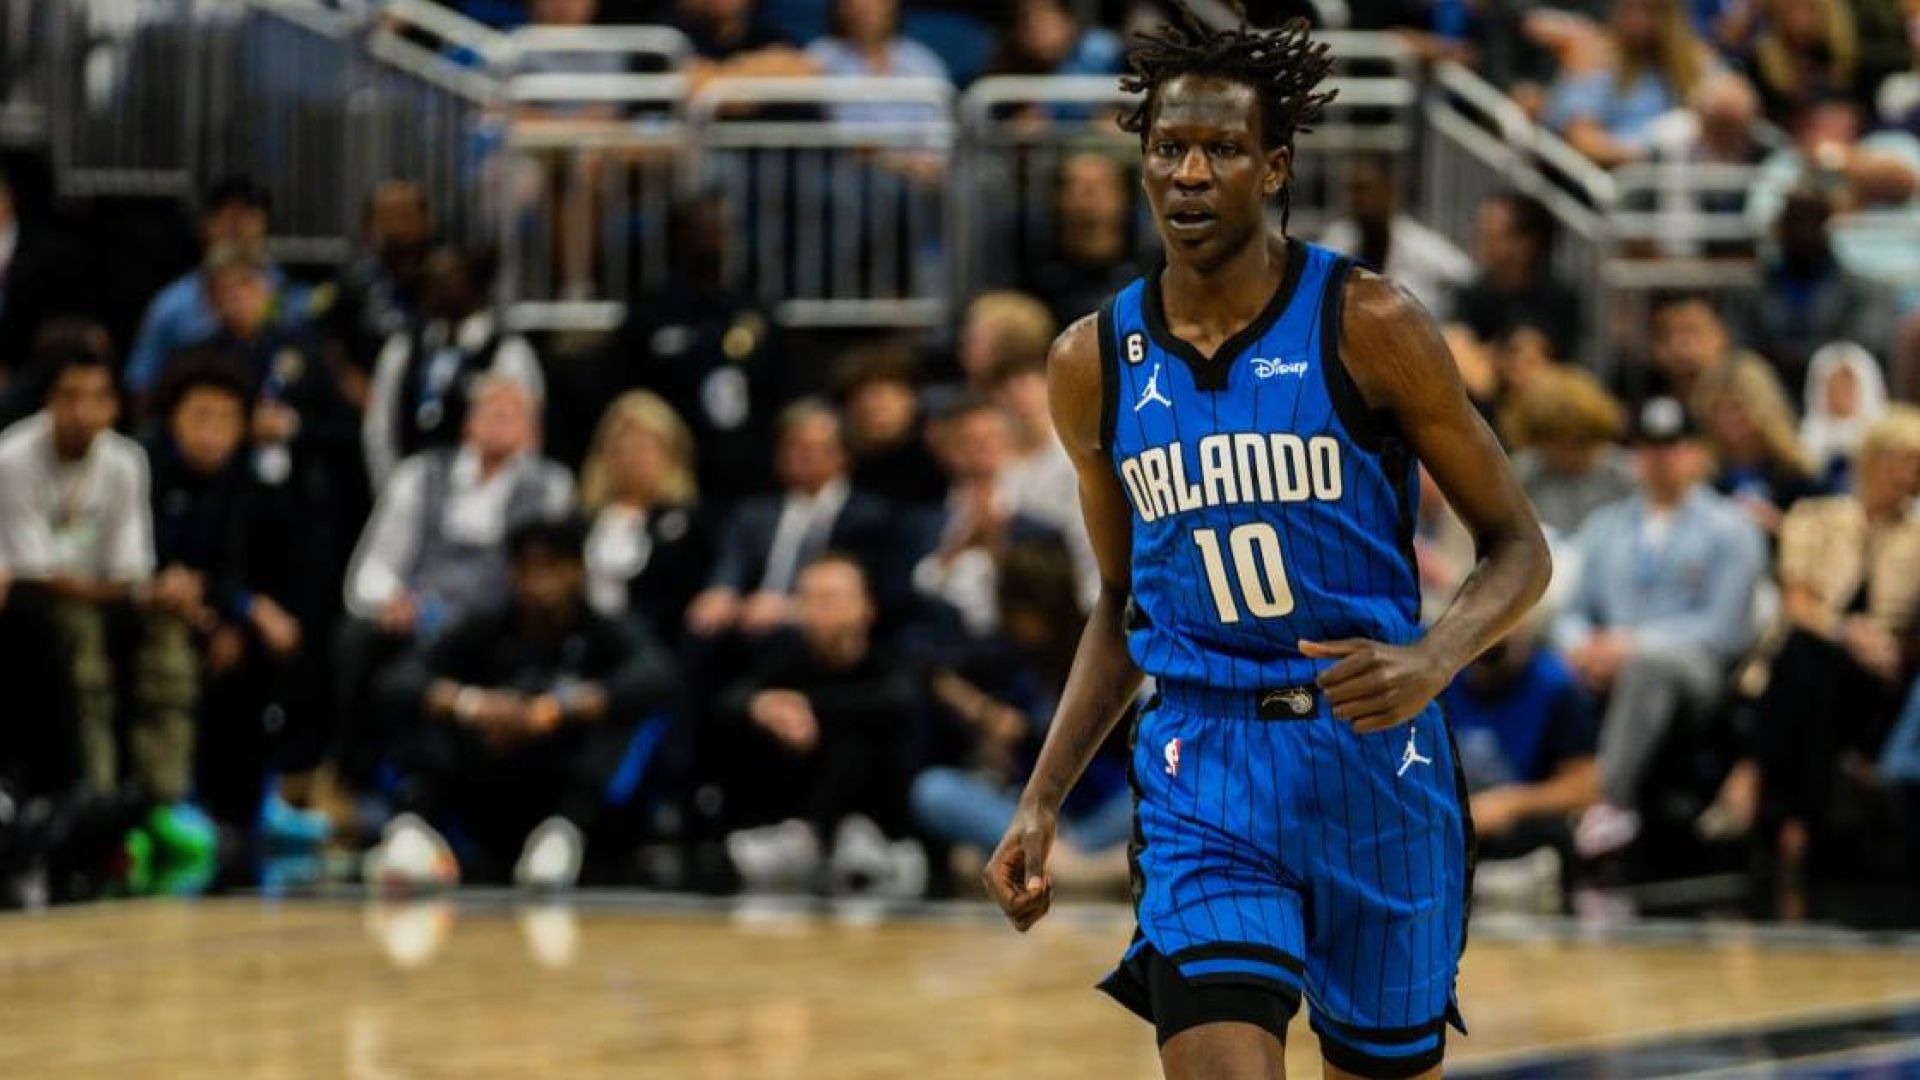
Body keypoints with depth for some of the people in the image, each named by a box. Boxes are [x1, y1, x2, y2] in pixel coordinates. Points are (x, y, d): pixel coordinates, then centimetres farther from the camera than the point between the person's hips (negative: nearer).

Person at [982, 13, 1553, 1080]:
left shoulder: (1367, 326, -7)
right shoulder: (1094, 365, 4)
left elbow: (1519, 546, -3)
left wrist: (1434, 659, -23)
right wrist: (1042, 803, 8)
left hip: (1373, 757, -1)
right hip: (1202, 771, 1)